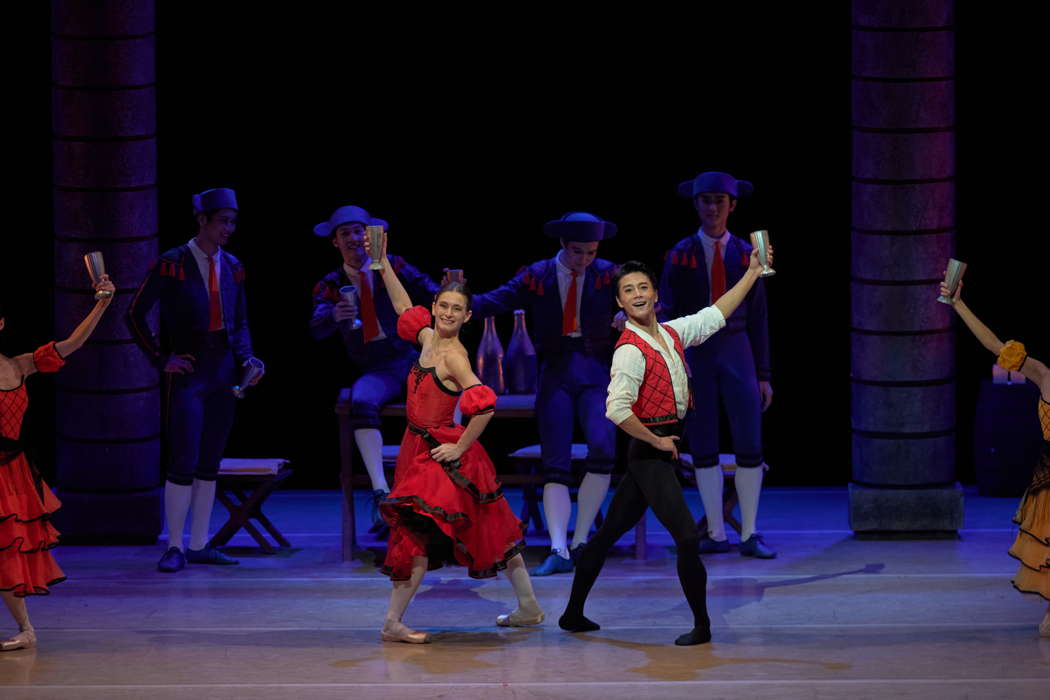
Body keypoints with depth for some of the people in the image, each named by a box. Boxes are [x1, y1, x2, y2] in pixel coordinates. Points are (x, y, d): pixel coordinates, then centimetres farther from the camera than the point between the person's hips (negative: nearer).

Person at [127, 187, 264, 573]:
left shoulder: (231, 267, 9)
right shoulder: (172, 265, -7)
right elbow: (135, 314, -6)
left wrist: (245, 357, 1)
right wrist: (161, 359, -9)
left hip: (223, 372, 5)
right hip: (187, 373, -5)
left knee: (209, 464, 9)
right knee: (183, 463, -7)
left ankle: (199, 545, 15)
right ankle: (175, 548, 1)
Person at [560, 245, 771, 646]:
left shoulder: (671, 334, 9)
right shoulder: (630, 351, -18)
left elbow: (714, 316, 22)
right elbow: (617, 410, -28)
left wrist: (753, 273, 22)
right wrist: (657, 441, -16)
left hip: (660, 449, 9)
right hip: (650, 453, -9)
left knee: (610, 532, 15)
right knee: (687, 538, -12)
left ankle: (574, 613, 24)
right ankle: (701, 625, -2)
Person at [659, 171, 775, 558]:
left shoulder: (745, 255, 5)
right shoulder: (679, 256, 1)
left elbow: (757, 319, 6)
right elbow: (665, 316, -1)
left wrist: (763, 377, 4)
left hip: (737, 355, 1)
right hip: (693, 355, -1)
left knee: (750, 446, -7)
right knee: (703, 450, 1)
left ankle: (749, 536, 0)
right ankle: (716, 534, 10)